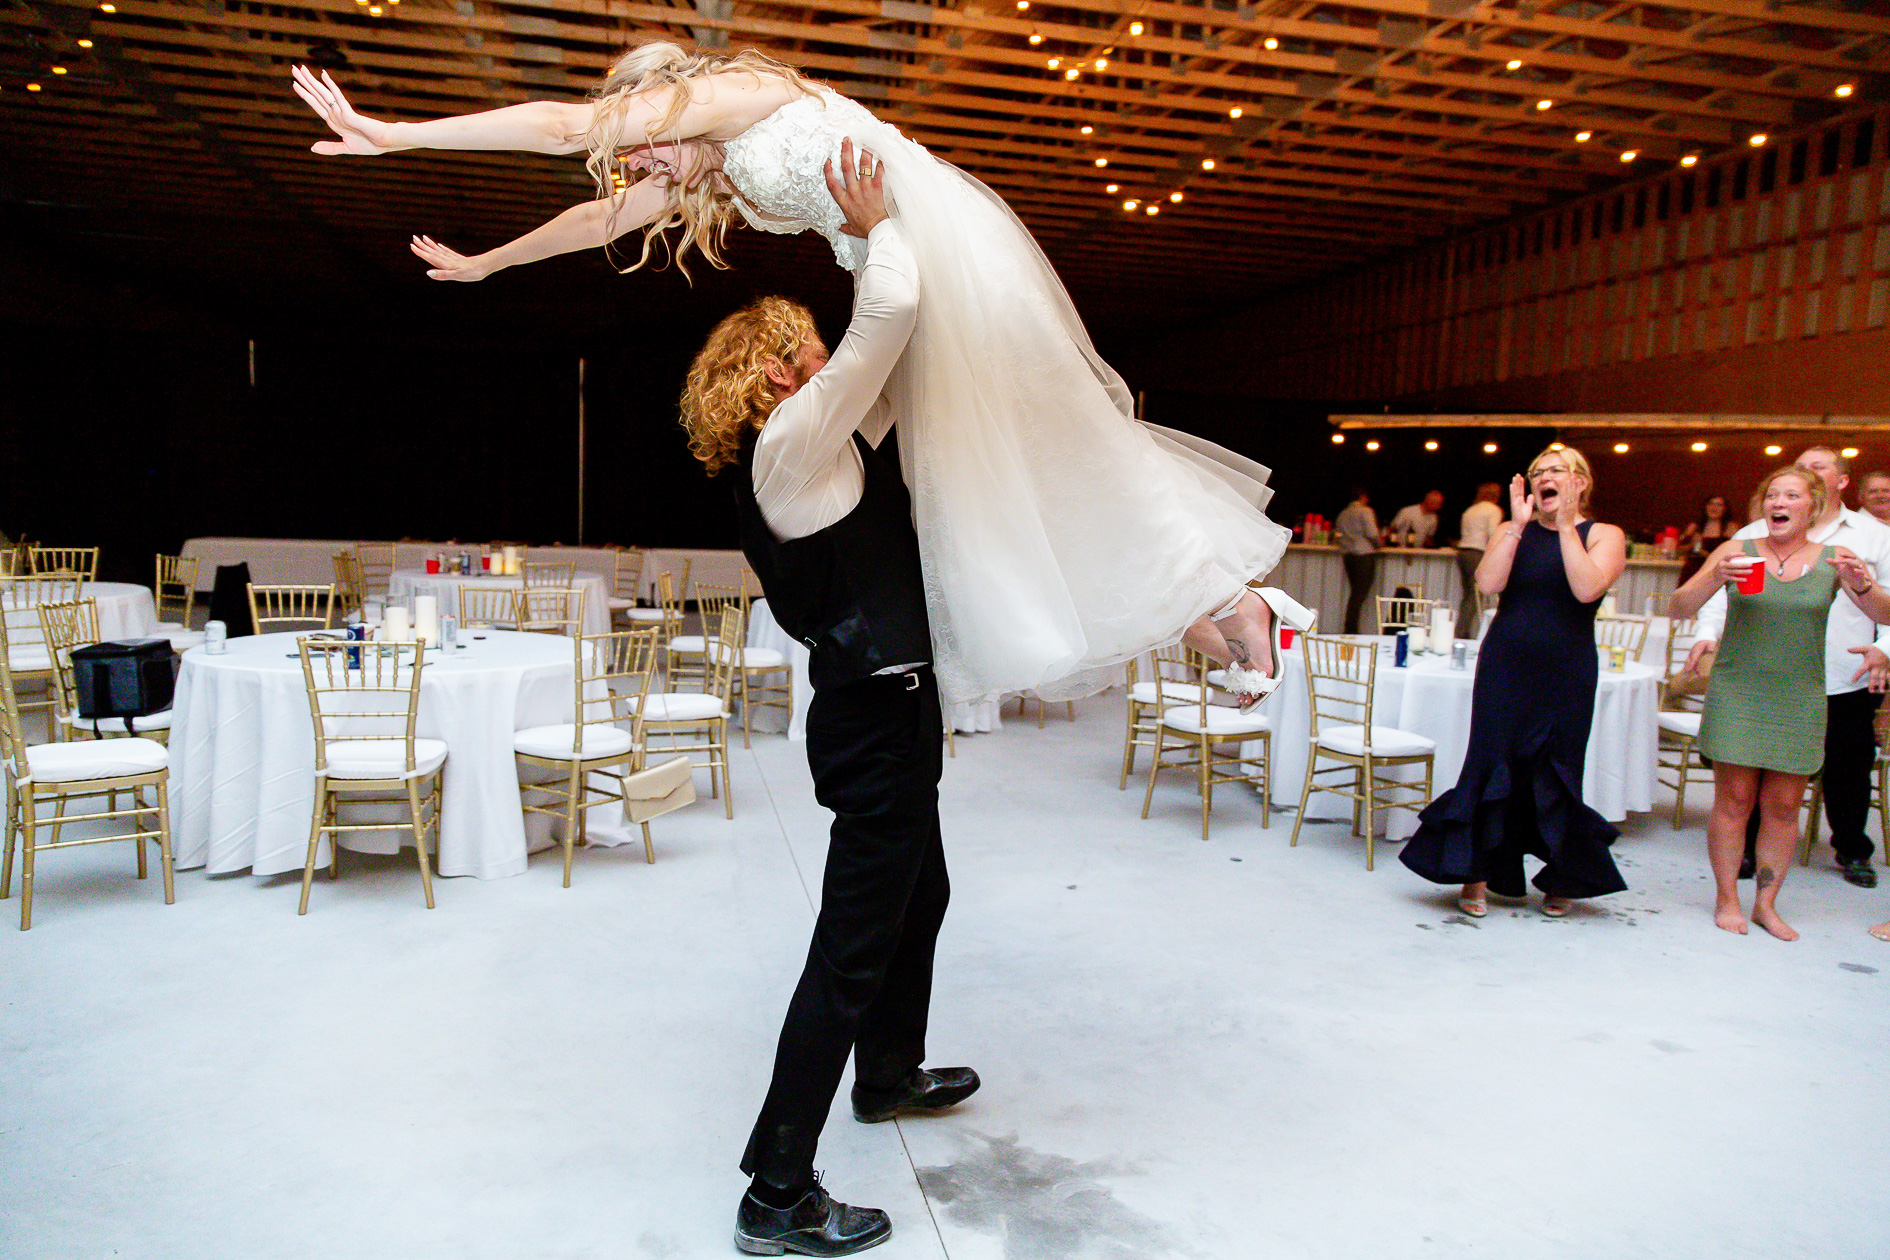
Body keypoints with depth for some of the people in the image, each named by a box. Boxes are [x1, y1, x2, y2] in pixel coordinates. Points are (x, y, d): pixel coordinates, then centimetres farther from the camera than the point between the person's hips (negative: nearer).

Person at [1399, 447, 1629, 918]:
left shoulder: (1604, 535, 2)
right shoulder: (1514, 530, 7)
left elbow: (1586, 589, -18)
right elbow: (1488, 583, -11)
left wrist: (1566, 523, -16)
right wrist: (1518, 524, -12)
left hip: (1566, 677, -1)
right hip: (1505, 668, 1)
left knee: (1556, 778, 5)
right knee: (1492, 766, 2)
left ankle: (1563, 880, 26)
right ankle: (1477, 875, 14)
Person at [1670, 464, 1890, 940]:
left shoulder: (1833, 559, 3)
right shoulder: (1737, 551, -2)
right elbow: (1678, 608, -7)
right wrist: (1714, 577, -26)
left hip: (1798, 699, 2)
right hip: (1737, 693, -2)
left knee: (1784, 806, 6)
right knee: (1734, 801, -1)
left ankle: (1766, 904, 19)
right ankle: (1726, 898, 13)